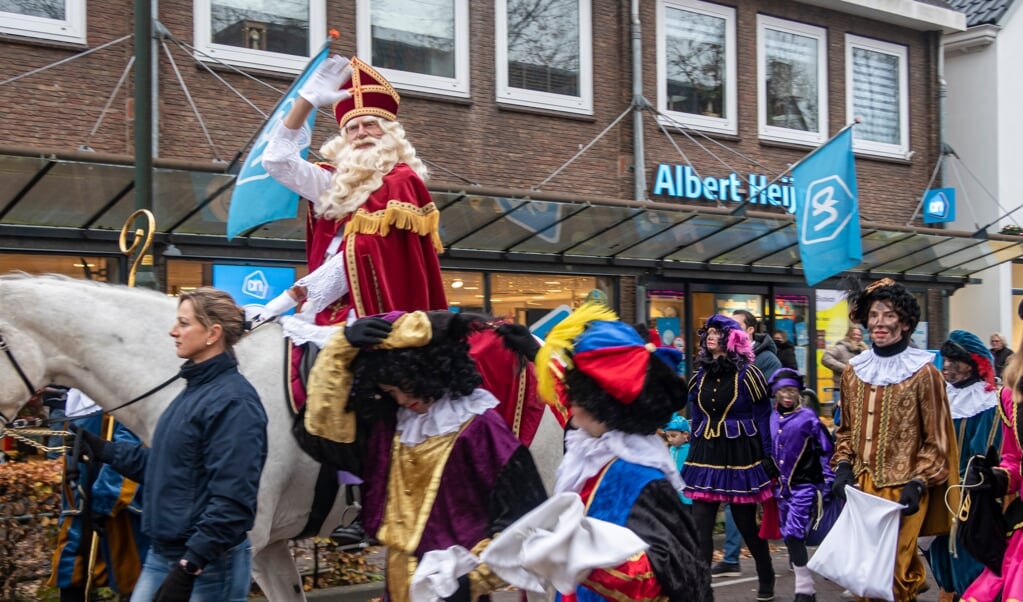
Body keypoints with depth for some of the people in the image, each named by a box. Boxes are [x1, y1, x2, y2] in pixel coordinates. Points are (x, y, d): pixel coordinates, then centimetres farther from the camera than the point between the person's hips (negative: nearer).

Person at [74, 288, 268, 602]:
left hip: (209, 564, -9)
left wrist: (190, 566, -26)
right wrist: (104, 450, 14)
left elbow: (232, 500, -24)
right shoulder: (196, 389, 11)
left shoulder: (233, 402, -19)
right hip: (161, 554, 9)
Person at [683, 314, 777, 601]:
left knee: (746, 523, 7)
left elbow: (763, 417, -4)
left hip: (740, 454, -4)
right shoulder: (701, 375, 8)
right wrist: (694, 455, 11)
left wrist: (768, 457, -7)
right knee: (700, 525, -3)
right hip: (706, 454, 4)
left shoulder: (747, 373, -6)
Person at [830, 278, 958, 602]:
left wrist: (918, 484, -13)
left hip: (902, 492, -5)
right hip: (860, 488, 5)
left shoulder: (923, 373, -7)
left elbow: (936, 441, -4)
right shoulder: (853, 371, 9)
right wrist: (843, 467, 4)